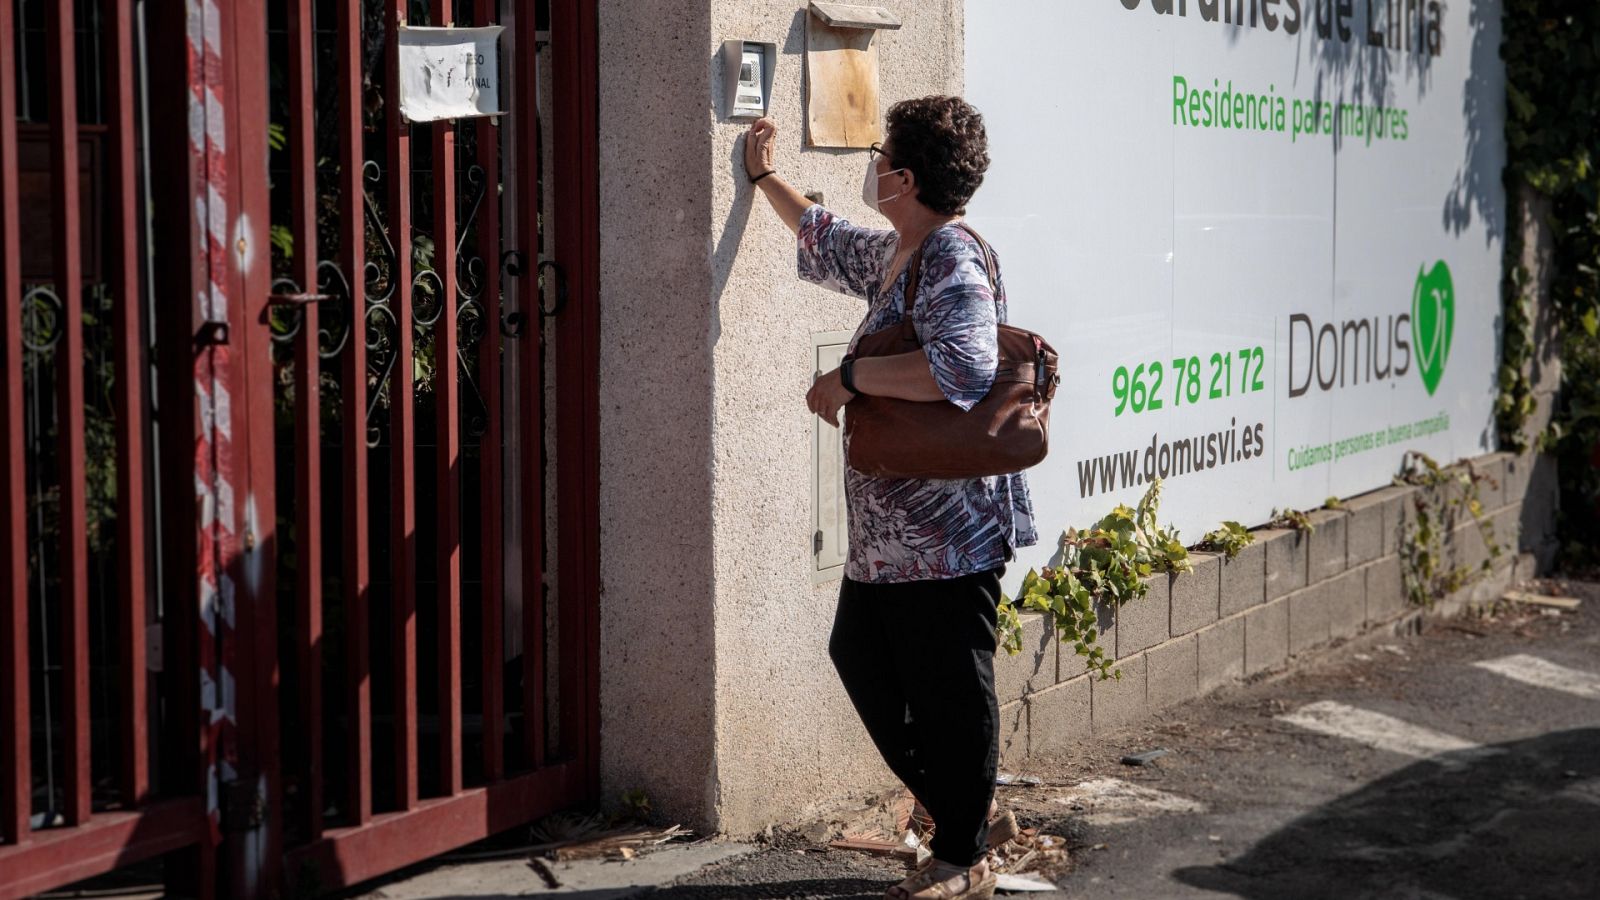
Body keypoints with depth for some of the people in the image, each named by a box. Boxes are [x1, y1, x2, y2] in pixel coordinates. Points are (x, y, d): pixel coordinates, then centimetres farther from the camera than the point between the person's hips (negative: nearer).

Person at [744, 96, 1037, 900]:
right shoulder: (893, 255, 13)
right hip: (888, 530, 11)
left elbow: (963, 367, -34)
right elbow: (827, 241, 36)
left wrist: (849, 378, -25)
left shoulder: (954, 263, -18)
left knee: (948, 691, 0)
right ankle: (969, 811, 29)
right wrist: (765, 177, 44)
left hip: (948, 530, -11)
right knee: (863, 659, 18)